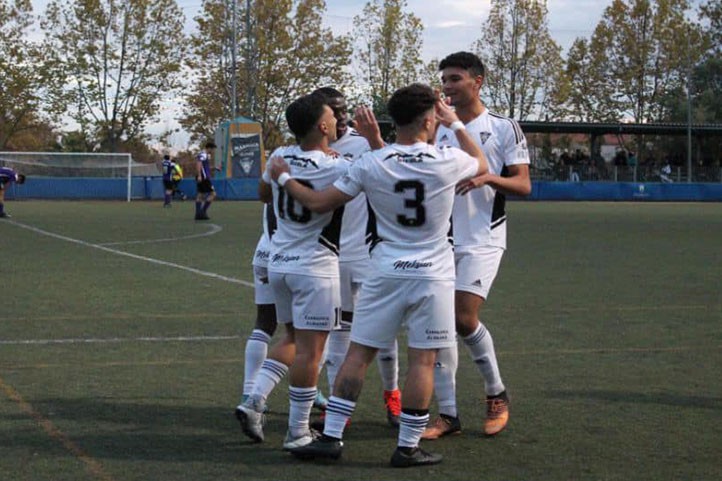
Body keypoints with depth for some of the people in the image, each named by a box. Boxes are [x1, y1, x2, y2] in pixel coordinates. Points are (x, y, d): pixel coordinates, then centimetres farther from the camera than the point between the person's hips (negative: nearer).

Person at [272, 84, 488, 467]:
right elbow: (482, 165, 15)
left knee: (359, 352, 8)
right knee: (422, 360, 4)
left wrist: (283, 178, 16)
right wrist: (456, 124, 25)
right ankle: (408, 448, 8)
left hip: (386, 273, 2)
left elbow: (319, 203, 0)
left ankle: (331, 438, 10)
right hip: (433, 276, -1)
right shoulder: (447, 162, -9)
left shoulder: (370, 165, -6)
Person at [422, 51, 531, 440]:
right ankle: (447, 414, 8)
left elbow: (523, 185, -2)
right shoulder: (438, 130, 13)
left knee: (464, 318, -15)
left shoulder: (504, 128, 1)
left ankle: (496, 394, 9)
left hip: (482, 240, -5)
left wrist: (488, 177, -22)